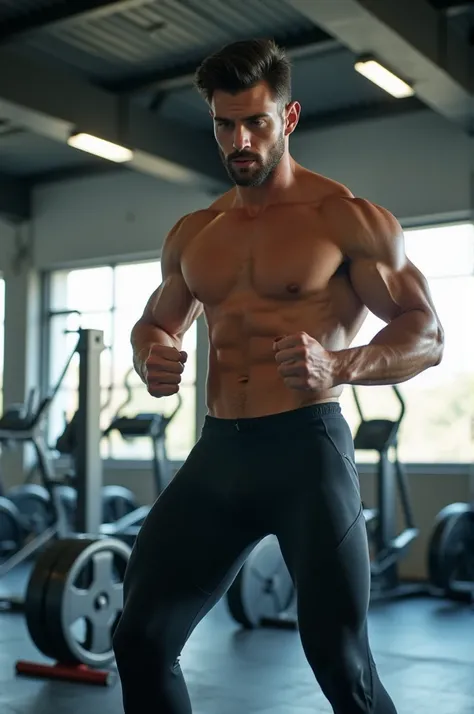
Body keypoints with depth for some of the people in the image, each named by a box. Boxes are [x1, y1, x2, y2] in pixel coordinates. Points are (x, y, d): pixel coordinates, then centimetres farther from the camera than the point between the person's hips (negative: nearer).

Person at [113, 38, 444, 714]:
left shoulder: (347, 218, -3)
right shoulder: (192, 233, 14)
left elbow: (427, 335, -5)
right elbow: (155, 323, 27)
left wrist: (338, 366, -25)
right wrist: (151, 355, 1)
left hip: (306, 448, -5)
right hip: (217, 451, 6)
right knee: (140, 639, 6)